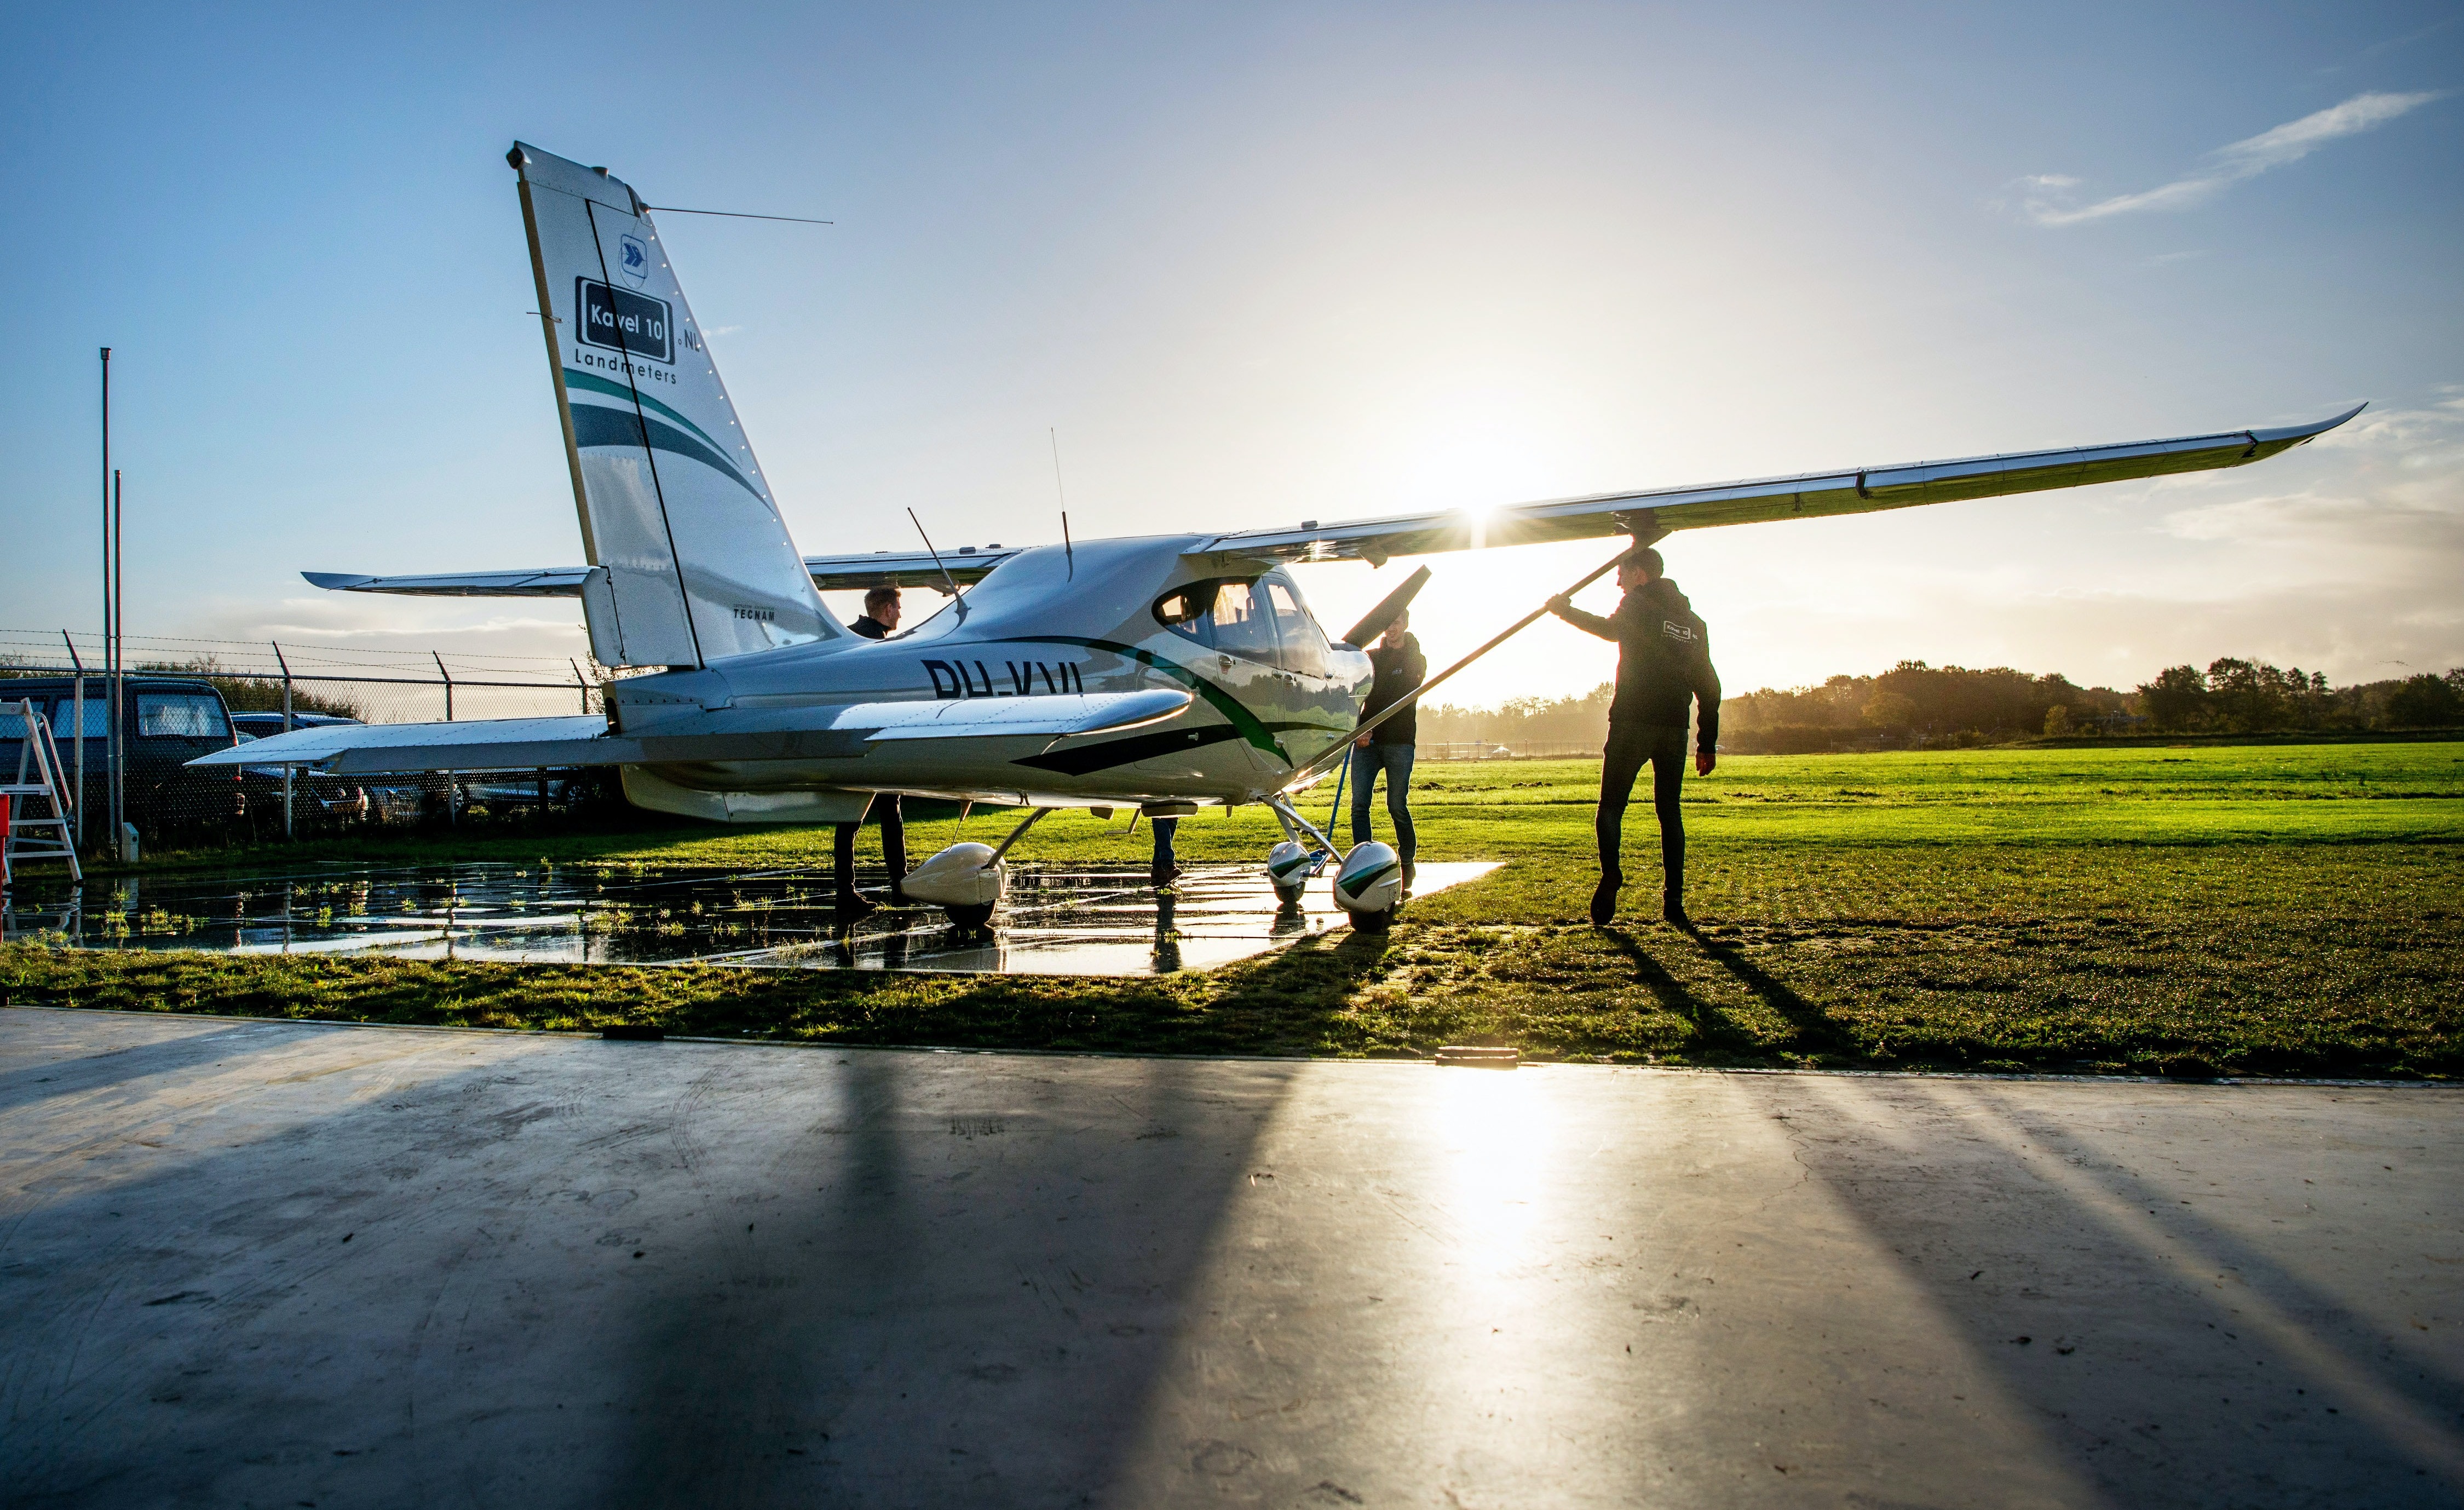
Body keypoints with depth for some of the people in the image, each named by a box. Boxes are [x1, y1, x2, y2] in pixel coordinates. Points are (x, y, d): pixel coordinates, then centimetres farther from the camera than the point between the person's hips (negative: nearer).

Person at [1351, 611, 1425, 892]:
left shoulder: (1416, 661, 7)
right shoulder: (1370, 657, 17)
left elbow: (1401, 702, -5)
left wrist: (1371, 729, -16)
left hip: (1398, 742, -3)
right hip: (1366, 741, 3)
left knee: (1397, 806, -2)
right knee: (1359, 805, -6)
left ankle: (1407, 864, 12)